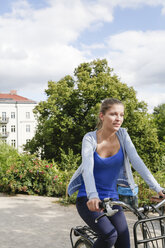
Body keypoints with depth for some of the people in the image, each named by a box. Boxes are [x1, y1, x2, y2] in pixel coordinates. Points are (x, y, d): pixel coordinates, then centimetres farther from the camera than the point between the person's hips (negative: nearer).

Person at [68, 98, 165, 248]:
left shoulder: (122, 135, -4)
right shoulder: (90, 138, -14)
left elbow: (137, 161, -12)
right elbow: (87, 168, -27)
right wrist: (93, 196, -44)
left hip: (111, 199, 4)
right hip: (89, 200, -4)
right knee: (110, 235, -26)